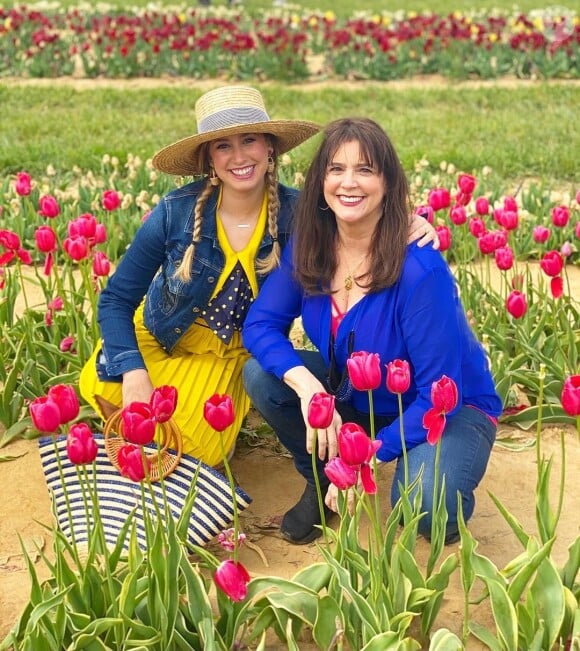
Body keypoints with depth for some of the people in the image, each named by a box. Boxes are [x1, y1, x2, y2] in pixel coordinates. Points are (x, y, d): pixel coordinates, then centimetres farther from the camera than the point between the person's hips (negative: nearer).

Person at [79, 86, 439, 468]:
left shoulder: (298, 213, -19)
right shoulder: (176, 212, -21)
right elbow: (116, 299, -14)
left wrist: (404, 233, -28)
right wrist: (134, 375, -30)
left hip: (231, 354, 0)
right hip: (155, 337, 0)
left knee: (198, 452, -20)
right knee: (104, 387, -28)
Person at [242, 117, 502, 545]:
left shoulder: (419, 270, -30)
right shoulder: (309, 247, -13)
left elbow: (439, 394, -26)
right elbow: (261, 324, -12)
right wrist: (306, 384, -31)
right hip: (357, 397, 5)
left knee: (424, 506, -35)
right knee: (261, 375, -17)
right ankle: (323, 481, 6)